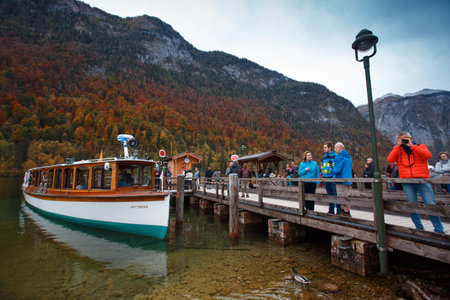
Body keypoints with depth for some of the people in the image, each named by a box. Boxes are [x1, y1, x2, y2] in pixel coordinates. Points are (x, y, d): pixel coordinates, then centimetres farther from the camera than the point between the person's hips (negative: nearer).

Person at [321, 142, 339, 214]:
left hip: (333, 178, -7)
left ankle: (339, 211, 5)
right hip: (326, 178, 7)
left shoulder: (335, 155, -6)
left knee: (336, 194, -3)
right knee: (329, 195, 13)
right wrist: (322, 174, 12)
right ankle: (331, 210, 22)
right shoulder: (323, 157, 15)